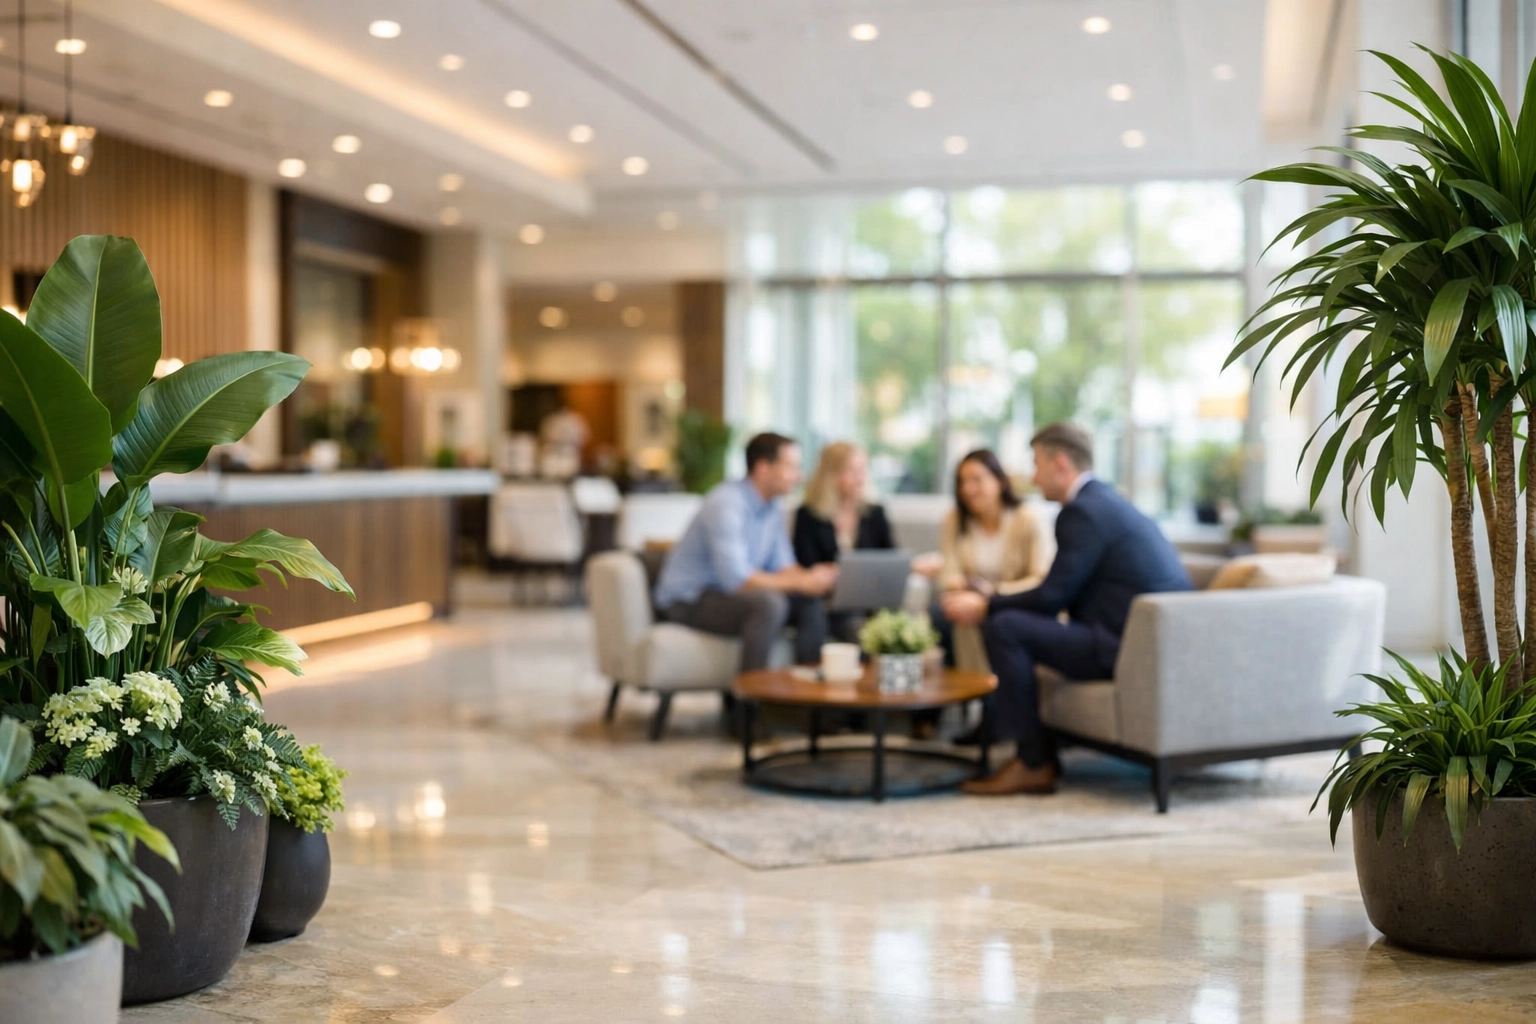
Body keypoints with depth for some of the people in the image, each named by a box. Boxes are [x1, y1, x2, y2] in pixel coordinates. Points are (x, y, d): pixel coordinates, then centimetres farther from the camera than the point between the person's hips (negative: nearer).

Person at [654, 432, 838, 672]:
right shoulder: (726, 504, -23)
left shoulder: (773, 507, 5)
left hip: (727, 592, 9)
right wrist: (800, 583, -25)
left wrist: (810, 576, -14)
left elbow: (783, 566, 8)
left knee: (812, 603, -5)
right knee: (769, 602, -32)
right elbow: (736, 579, -30)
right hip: (688, 601, -9)